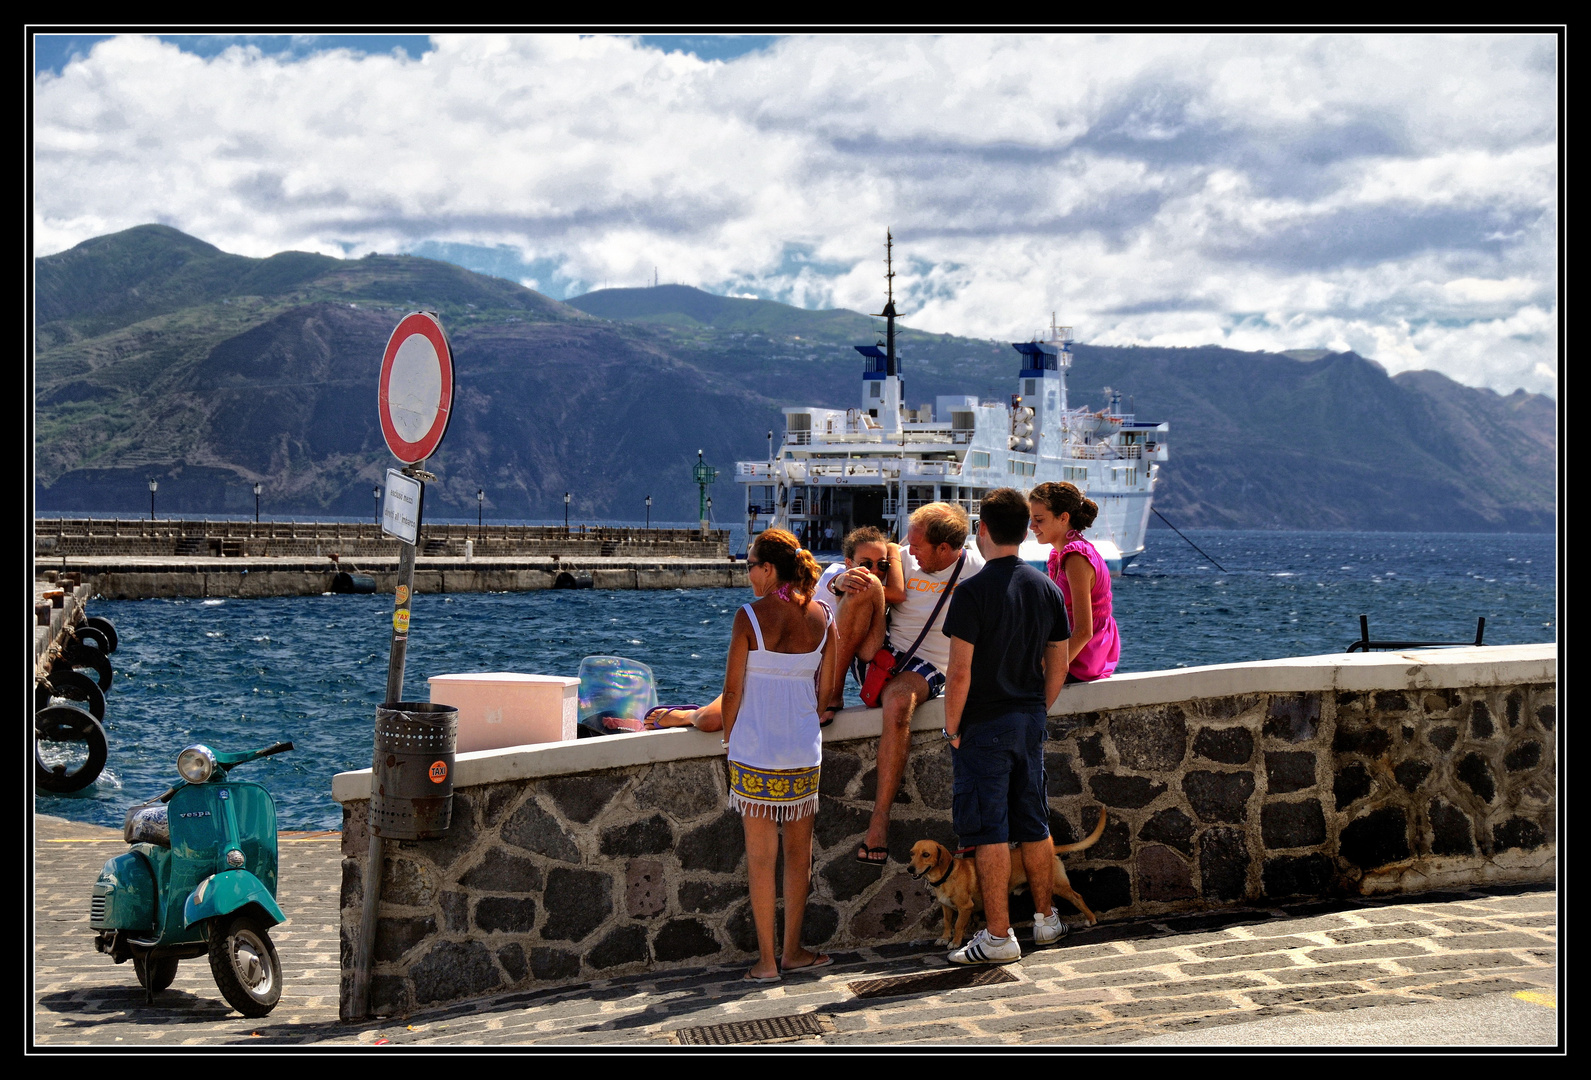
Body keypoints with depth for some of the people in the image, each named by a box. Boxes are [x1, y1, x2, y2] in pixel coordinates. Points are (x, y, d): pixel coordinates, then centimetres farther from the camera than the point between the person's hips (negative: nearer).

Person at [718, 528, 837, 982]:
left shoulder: (750, 616, -11)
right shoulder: (822, 617, 0)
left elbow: (733, 691, -8)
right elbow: (827, 688, 7)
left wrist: (729, 738, 8)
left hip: (755, 751, -3)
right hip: (805, 750, 3)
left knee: (761, 857, 3)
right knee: (799, 852, 15)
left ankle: (766, 960, 7)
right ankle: (793, 950, 22)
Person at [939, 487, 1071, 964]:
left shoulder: (973, 593, -16)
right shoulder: (1047, 588, 4)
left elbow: (960, 673, -18)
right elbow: (1059, 667, 9)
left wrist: (952, 728, -7)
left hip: (984, 727, -6)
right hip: (1030, 722, 6)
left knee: (989, 830, -2)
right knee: (1033, 823, 17)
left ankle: (998, 936, 0)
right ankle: (1046, 919, 28)